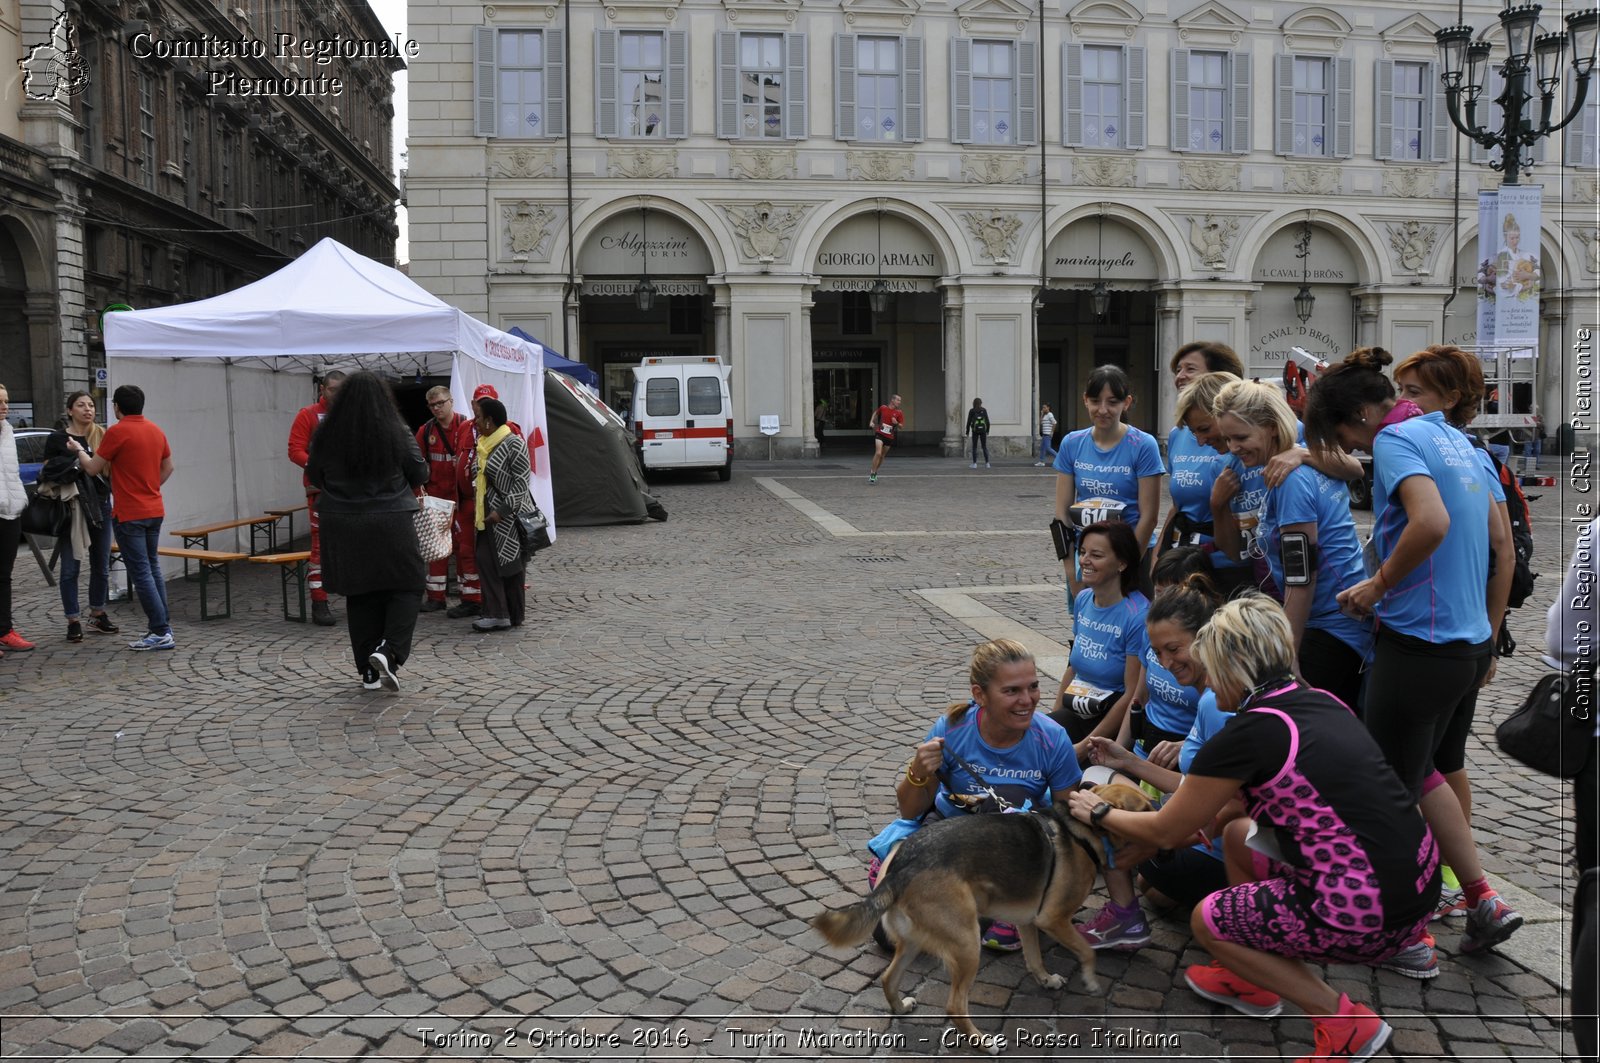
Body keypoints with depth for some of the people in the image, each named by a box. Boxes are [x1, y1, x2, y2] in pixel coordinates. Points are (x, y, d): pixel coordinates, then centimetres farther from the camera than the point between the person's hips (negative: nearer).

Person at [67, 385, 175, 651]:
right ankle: (163, 627, 14)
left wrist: (78, 450, 14)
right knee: (153, 567, 14)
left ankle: (160, 632, -7)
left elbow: (93, 468, -4)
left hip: (129, 515, -7)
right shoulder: (156, 431, 8)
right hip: (155, 511, 7)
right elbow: (168, 467, 17)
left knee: (141, 573, -5)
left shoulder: (117, 432, -12)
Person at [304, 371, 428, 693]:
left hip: (343, 526, 3)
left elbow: (313, 477, 8)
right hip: (391, 523, -3)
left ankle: (369, 671, 16)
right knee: (406, 588, 9)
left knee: (360, 596, 12)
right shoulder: (397, 431, -11)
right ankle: (388, 650, -12)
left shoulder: (326, 434, -4)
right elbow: (420, 475, -2)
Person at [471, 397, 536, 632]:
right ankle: (497, 614, 6)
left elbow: (521, 482, -16)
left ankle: (515, 615, 8)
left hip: (510, 514, -8)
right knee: (485, 560, 3)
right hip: (489, 514, 8)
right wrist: (478, 504, 16)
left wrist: (502, 511, -19)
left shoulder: (513, 443, -14)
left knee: (511, 564, -1)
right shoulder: (482, 444, 12)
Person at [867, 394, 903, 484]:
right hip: (880, 434, -2)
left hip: (890, 437, 2)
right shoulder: (883, 408, -1)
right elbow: (876, 412, 21)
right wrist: (872, 421, 11)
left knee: (882, 456, 12)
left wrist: (896, 423, -21)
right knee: (878, 453, -19)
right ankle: (872, 473, -10)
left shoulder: (899, 413, -1)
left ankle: (874, 472, 32)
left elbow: (901, 426, -1)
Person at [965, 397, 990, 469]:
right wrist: (988, 430, 13)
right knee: (984, 447, 8)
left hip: (975, 431, -2)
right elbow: (987, 421, 1)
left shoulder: (971, 411, -4)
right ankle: (987, 463, 3)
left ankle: (974, 464, 0)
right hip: (983, 430, 2)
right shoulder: (984, 410, 1)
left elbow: (969, 422, -5)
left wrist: (967, 432, 4)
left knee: (974, 447, 5)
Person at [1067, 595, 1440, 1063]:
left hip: (1368, 915, -8)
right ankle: (1252, 981, 33)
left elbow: (1166, 832, -1)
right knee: (1237, 835, 23)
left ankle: (1342, 1022, 9)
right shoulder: (1318, 702, 7)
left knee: (1206, 920, 13)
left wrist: (1100, 813, 15)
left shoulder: (1244, 736, -15)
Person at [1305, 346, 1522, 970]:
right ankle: (1484, 904, 25)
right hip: (1470, 644, 9)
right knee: (1418, 771, 24)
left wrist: (1378, 586, -15)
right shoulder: (1452, 438, 14)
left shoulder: (1396, 439, -12)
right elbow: (1498, 541, 18)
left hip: (1418, 644, -9)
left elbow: (1432, 521, -30)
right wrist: (1488, 635, 23)